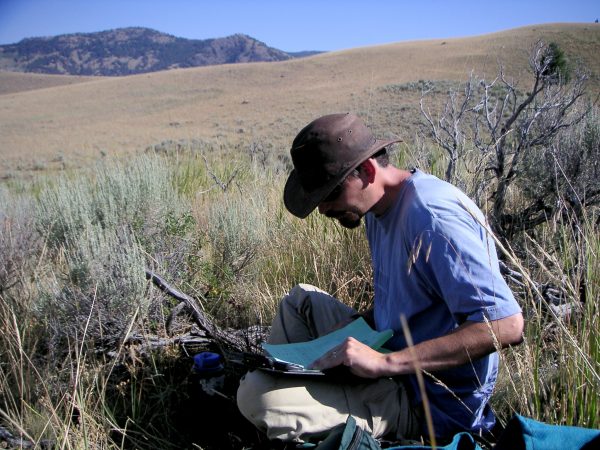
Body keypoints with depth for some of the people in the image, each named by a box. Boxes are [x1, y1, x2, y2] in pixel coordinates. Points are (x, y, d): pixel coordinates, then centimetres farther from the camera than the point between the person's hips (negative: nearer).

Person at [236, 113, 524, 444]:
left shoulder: (432, 216, -25)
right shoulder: (378, 208, 5)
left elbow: (506, 326, -30)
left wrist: (384, 362, -31)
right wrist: (354, 324, -1)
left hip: (426, 403, -9)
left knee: (256, 394, -21)